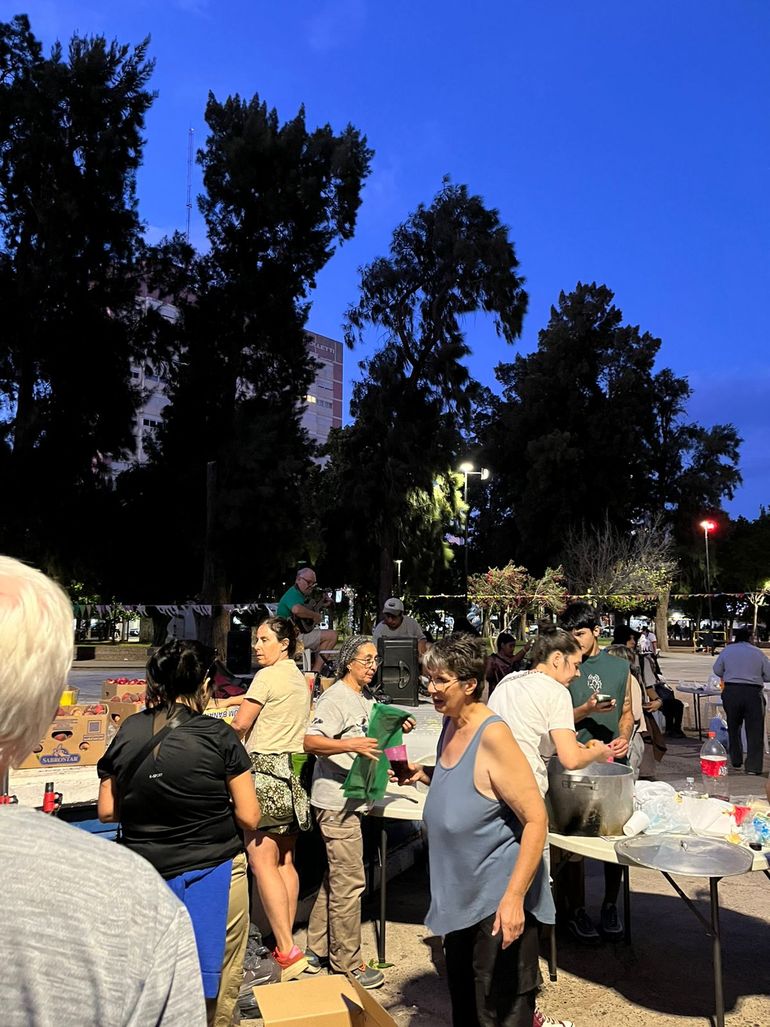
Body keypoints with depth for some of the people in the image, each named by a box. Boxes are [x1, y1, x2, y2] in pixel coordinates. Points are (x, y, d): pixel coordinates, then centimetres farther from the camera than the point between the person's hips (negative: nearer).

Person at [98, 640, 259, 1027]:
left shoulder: (127, 732, -6)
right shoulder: (217, 735, -15)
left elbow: (106, 811, 2)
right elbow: (249, 818, -12)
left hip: (146, 875, 3)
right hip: (213, 875, -3)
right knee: (217, 983, 17)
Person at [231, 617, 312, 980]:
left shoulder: (267, 676, -10)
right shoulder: (300, 680, 16)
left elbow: (240, 724, -7)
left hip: (265, 768, -9)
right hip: (290, 772, 9)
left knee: (262, 861, -8)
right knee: (284, 861, 11)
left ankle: (287, 950, -11)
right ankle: (285, 945, 16)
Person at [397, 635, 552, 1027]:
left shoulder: (492, 736, -25)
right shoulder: (450, 724, 1)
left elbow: (536, 820, -25)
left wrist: (514, 897, -29)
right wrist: (422, 774, 0)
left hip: (497, 896, -9)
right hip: (461, 893, 9)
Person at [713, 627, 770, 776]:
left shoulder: (727, 650, 4)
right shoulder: (758, 652, 2)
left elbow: (717, 670, 10)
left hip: (731, 691, 2)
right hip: (753, 693, -2)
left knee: (733, 727, 18)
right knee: (754, 730, 4)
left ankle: (736, 761, 27)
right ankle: (753, 766, 0)